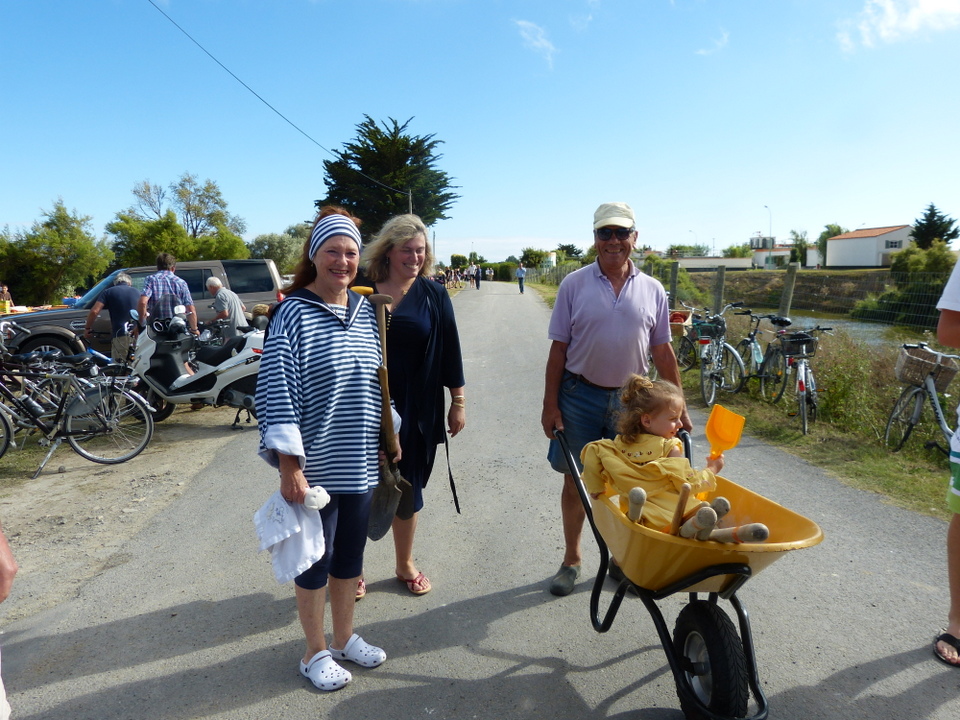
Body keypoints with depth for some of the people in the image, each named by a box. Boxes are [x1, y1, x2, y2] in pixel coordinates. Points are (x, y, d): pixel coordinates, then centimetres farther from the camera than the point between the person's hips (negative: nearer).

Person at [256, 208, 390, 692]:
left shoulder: (365, 312, 7)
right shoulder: (293, 314, -13)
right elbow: (278, 391, -16)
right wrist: (289, 467, -18)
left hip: (360, 463, 6)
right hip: (315, 465, -6)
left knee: (350, 554, 18)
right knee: (315, 558, 10)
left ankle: (344, 638, 39)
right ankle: (315, 653, 31)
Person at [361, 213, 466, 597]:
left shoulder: (434, 295, 0)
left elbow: (449, 349, 2)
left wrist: (458, 400, 3)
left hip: (416, 410, 1)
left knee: (408, 487, 14)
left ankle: (405, 564, 35)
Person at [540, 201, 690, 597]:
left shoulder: (652, 290, 3)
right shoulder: (574, 284, -3)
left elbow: (662, 351, 7)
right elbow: (558, 348, -3)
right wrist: (550, 404, -7)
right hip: (580, 396, -1)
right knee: (575, 480, 7)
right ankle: (571, 560, 25)